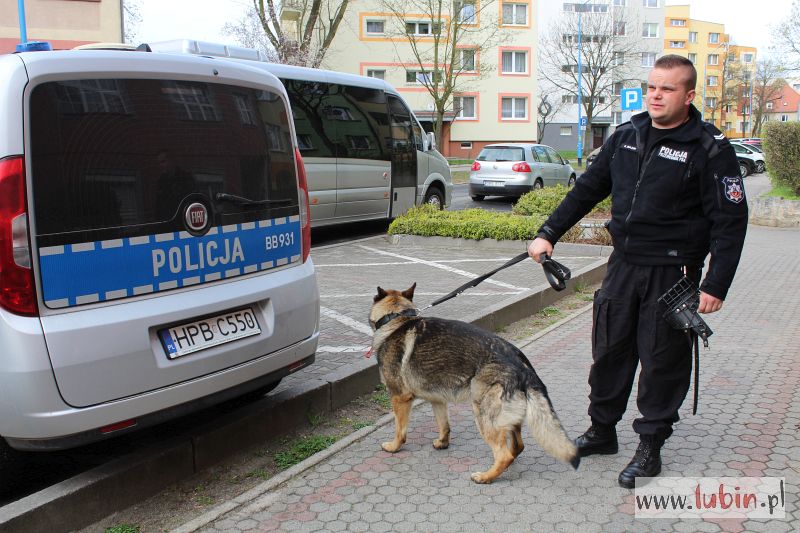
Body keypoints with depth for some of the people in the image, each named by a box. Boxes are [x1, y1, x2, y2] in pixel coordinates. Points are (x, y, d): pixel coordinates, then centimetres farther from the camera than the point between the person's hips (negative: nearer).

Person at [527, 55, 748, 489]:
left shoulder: (710, 149, -9)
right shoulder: (627, 136, 8)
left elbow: (730, 221, -9)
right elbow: (587, 188, 14)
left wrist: (716, 285, -15)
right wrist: (549, 233, 9)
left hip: (672, 272, -5)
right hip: (623, 263, 5)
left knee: (663, 361, 3)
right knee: (609, 350, 12)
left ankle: (649, 447, 18)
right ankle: (602, 430, 29)